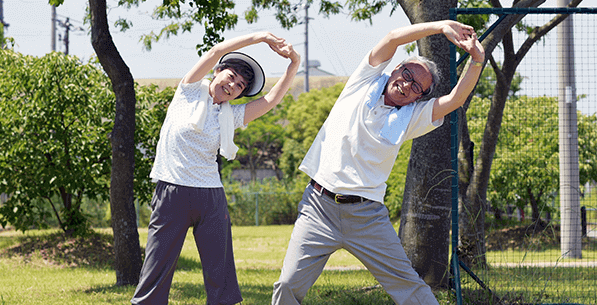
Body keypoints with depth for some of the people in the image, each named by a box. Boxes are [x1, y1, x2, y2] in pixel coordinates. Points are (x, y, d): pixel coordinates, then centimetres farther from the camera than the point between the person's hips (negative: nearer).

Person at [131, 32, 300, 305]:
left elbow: (272, 100, 6)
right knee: (156, 270, -5)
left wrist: (294, 64, -4)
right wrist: (260, 37, -1)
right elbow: (217, 51, -1)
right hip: (171, 191, -3)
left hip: (210, 197, 3)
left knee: (221, 274, 0)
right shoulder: (191, 91, 7)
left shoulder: (230, 116, 13)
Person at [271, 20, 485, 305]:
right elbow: (393, 38, -3)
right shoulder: (366, 81, 8)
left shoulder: (411, 117, 10)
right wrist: (441, 26, -10)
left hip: (366, 214, 1)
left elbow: (456, 99, -2)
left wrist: (477, 60, -14)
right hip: (319, 207, -1)